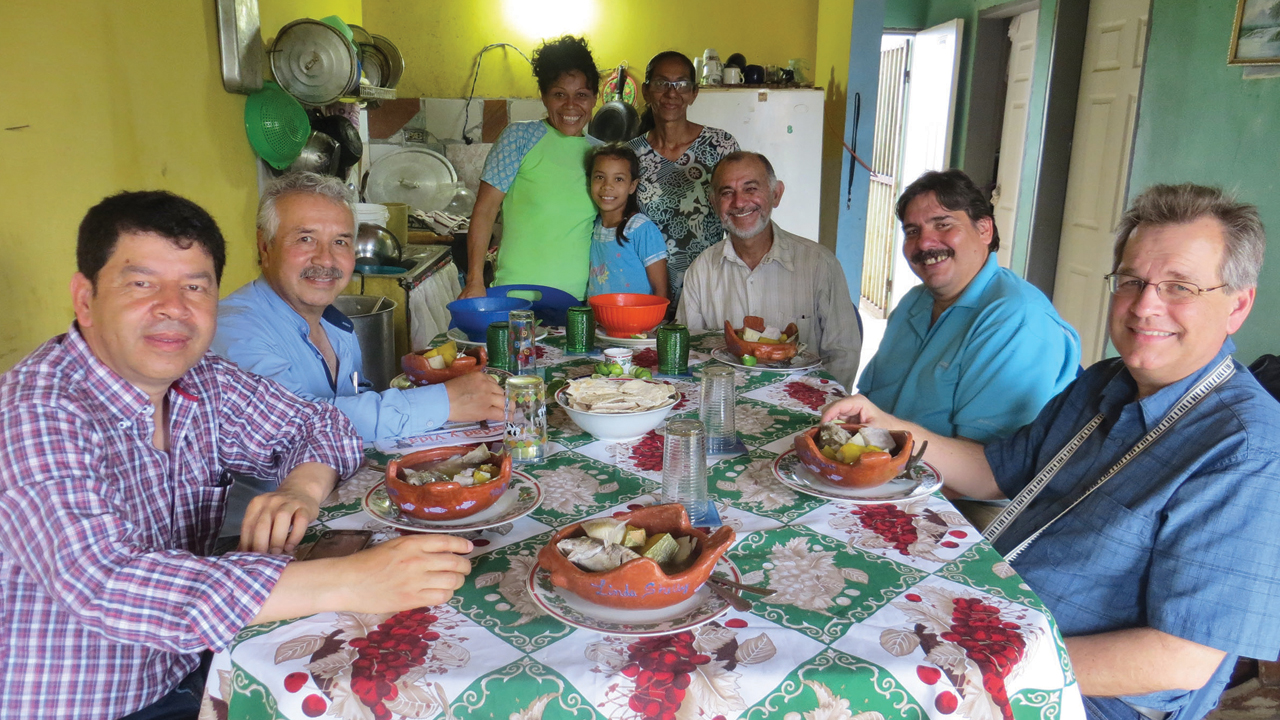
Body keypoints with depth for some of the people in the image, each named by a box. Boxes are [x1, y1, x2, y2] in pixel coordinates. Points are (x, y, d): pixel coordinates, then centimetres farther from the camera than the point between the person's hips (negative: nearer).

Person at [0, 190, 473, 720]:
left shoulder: (204, 383, -3)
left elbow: (319, 426, 8)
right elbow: (104, 583, -35)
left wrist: (302, 491, -16)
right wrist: (344, 582, -40)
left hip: (187, 673, 6)